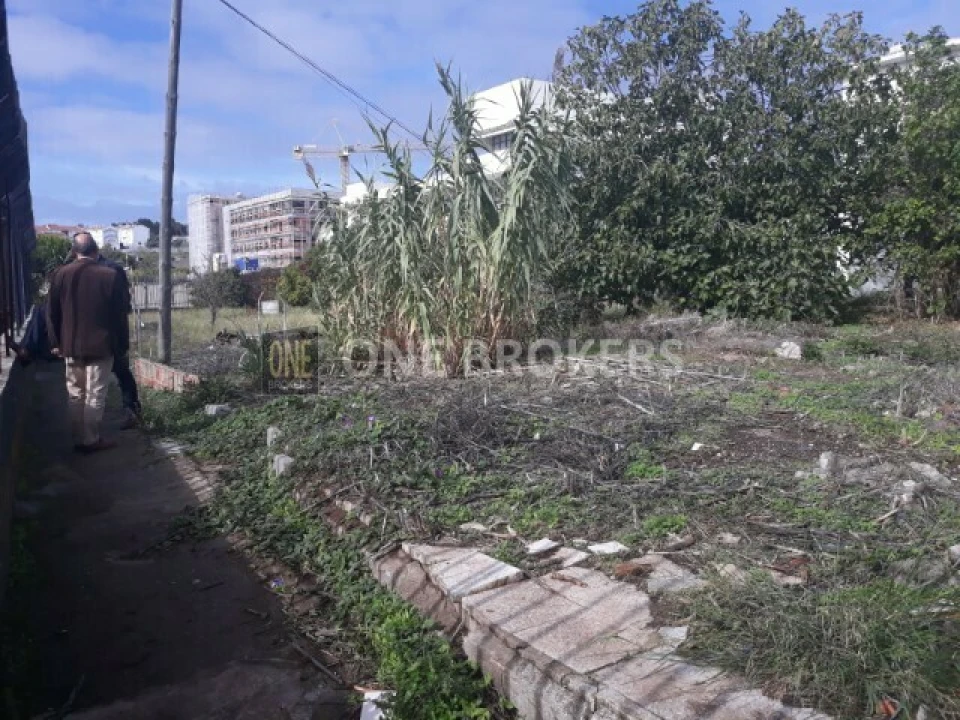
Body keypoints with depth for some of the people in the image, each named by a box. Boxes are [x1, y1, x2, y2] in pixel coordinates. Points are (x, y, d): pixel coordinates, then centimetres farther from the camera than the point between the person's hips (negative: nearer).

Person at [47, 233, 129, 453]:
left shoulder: (61, 274, 1)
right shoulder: (111, 276, -9)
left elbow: (52, 312, 5)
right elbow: (120, 315, -5)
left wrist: (56, 342, 13)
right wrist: (123, 344, 4)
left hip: (71, 345, 4)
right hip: (101, 345, -3)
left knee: (75, 394, 13)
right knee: (95, 395, 3)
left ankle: (78, 439, 19)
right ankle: (91, 440, 6)